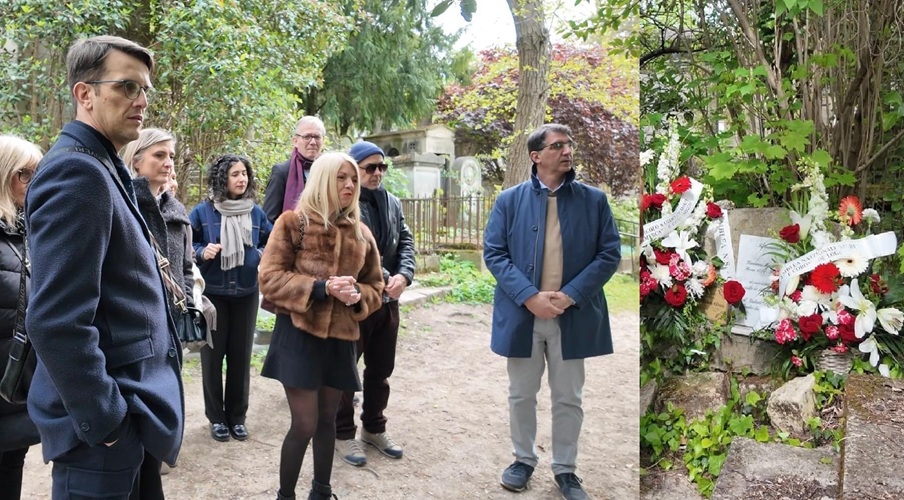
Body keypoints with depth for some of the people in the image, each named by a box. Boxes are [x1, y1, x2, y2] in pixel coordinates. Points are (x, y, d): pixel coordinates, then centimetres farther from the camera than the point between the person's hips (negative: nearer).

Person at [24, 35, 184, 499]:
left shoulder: (102, 167, 12)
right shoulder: (77, 171, -19)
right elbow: (56, 320, -25)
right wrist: (103, 421, -19)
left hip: (126, 404, 10)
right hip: (105, 422, -9)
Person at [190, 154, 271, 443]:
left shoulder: (256, 212, 3)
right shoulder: (203, 211, -6)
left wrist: (262, 255, -7)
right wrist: (202, 253, -19)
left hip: (246, 294, 2)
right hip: (212, 293, -2)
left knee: (241, 355, 8)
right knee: (212, 355, 5)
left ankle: (237, 416, 22)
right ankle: (216, 417, 20)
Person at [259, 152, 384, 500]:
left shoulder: (361, 233, 8)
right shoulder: (293, 222, -6)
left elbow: (374, 287, 15)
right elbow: (270, 278, -10)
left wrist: (358, 296, -9)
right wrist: (321, 287, -21)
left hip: (340, 337, 5)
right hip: (299, 333, -4)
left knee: (327, 419, 15)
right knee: (305, 424, -4)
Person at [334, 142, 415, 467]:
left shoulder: (392, 203, 10)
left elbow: (406, 241, 8)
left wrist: (404, 275, -10)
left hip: (387, 300, 7)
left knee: (381, 369, 18)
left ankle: (374, 428, 35)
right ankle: (343, 433, 24)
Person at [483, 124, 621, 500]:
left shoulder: (594, 200, 2)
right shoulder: (509, 200, 0)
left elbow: (610, 254, -1)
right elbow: (493, 252, -4)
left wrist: (570, 295, -13)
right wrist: (529, 296, -16)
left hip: (574, 315, 1)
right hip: (522, 313, 0)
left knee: (568, 398, 11)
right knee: (521, 395, 13)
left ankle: (565, 468, 29)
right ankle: (524, 459, 33)